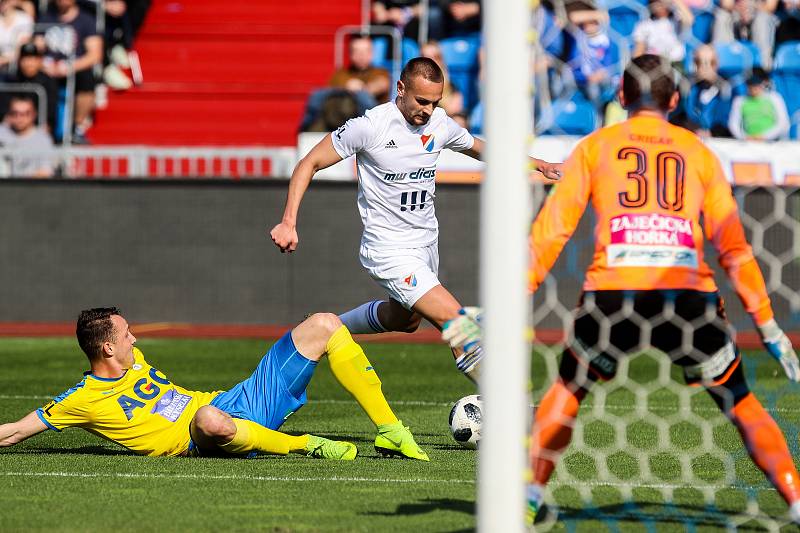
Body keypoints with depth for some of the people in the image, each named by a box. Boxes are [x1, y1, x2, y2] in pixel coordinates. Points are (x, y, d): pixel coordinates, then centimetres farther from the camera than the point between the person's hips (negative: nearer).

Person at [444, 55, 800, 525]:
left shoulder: (594, 147, 17)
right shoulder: (699, 152, 18)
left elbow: (549, 234, 10)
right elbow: (734, 247, 14)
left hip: (613, 294, 0)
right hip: (690, 295, 0)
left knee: (567, 391, 23)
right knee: (742, 404, 16)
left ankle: (531, 495, 13)